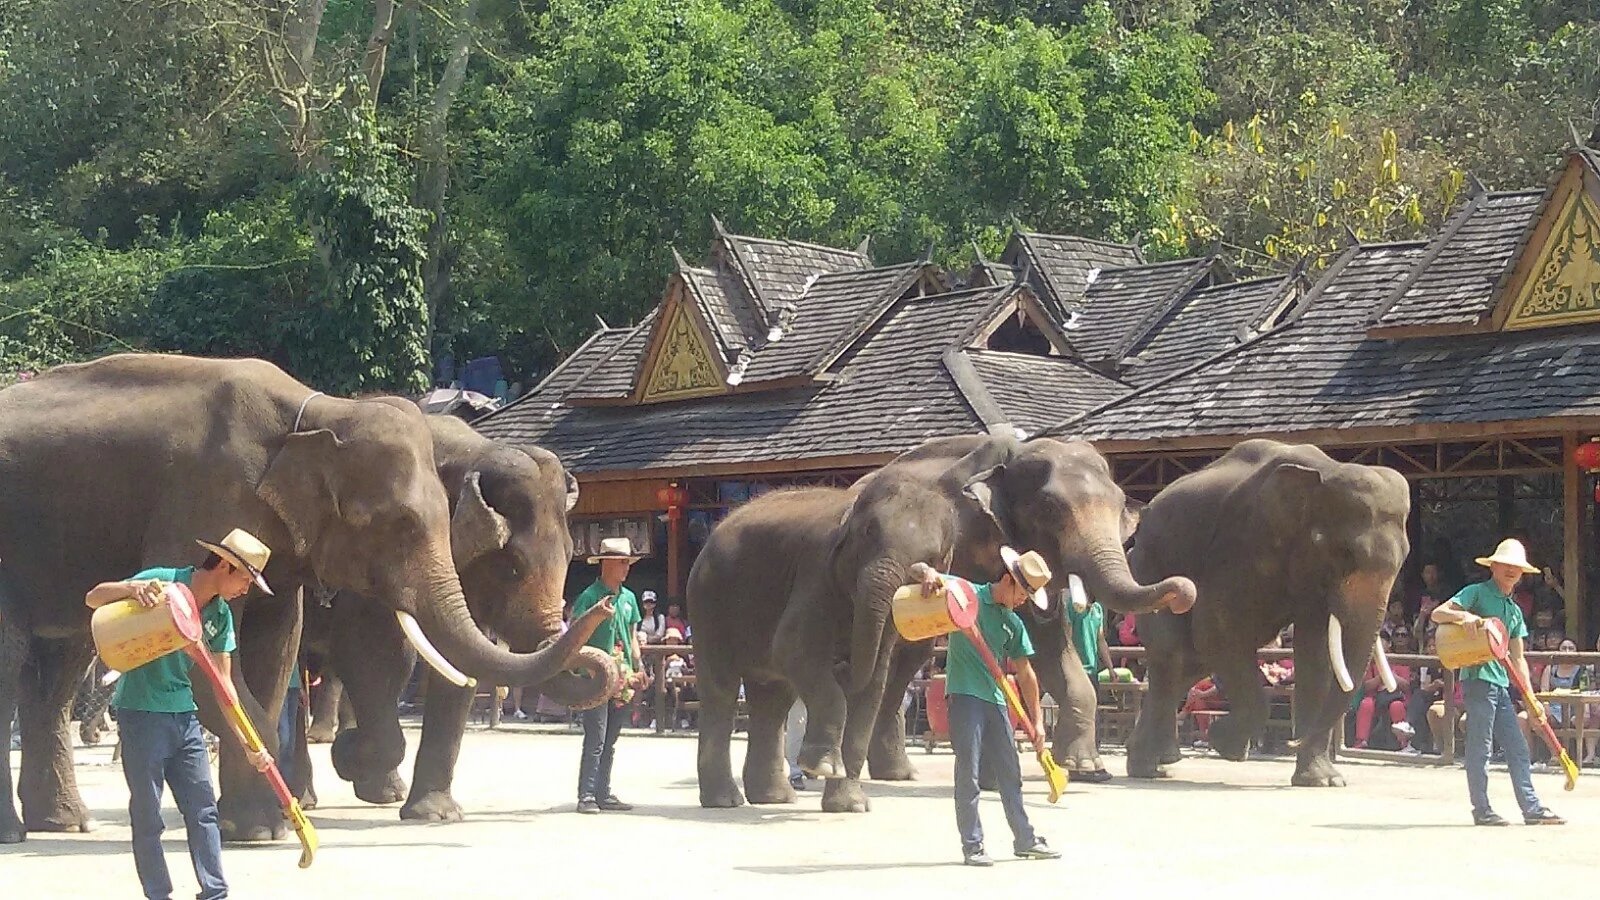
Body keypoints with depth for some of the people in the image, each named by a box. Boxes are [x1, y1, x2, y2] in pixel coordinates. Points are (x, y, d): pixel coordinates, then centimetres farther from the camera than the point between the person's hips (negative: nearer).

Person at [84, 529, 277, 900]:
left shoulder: (221, 616, 5)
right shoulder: (162, 582, -13)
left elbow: (223, 683, 7)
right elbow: (93, 598, -15)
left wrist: (248, 744, 1)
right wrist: (134, 588, -36)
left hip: (184, 714, 6)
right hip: (141, 713, -6)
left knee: (203, 810, 4)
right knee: (148, 816, 0)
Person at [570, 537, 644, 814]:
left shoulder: (628, 598, 15)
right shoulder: (590, 596, -6)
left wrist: (638, 667, 13)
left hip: (622, 678, 7)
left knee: (609, 742, 11)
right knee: (595, 740, -9)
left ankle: (604, 794, 15)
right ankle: (586, 796, -8)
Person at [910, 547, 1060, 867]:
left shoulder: (1013, 623, 14)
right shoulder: (966, 593, -1)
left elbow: (1024, 672, 17)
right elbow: (916, 570, -2)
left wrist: (1036, 719, 13)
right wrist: (929, 573, -27)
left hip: (996, 699, 6)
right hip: (965, 695, -6)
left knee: (1010, 772, 12)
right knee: (968, 772, -6)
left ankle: (1025, 840, 22)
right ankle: (972, 845, -1)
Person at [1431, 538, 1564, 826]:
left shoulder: (1515, 610, 21)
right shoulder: (1477, 593, 0)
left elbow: (1518, 658, 21)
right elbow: (1438, 614, -10)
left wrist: (1530, 699, 15)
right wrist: (1464, 616, -30)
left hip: (1501, 683, 8)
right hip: (1478, 677, -8)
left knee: (1517, 748, 5)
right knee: (1480, 746, -5)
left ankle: (1532, 808, 7)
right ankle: (1481, 810, -1)